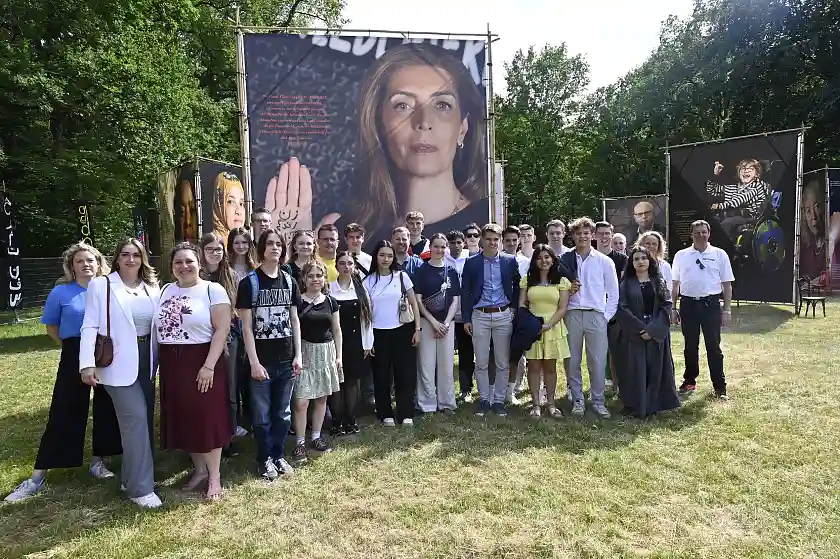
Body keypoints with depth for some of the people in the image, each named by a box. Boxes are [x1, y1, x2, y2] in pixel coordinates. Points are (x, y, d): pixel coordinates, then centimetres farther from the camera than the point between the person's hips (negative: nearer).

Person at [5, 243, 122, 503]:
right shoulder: (61, 292, -1)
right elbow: (51, 327, 6)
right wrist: (73, 347, 1)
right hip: (75, 358, -2)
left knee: (106, 408, 8)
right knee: (64, 414, -1)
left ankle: (98, 461, 26)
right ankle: (37, 476, 9)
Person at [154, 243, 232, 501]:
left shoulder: (213, 290, -8)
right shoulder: (166, 290, 10)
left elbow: (222, 329, -14)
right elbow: (157, 327, 15)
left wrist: (209, 365, -19)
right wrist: (156, 362, 10)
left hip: (201, 363, -6)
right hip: (171, 364, 6)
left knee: (208, 419, 1)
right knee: (183, 419, 13)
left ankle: (214, 476, 15)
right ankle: (200, 469, 30)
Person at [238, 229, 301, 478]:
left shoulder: (289, 281, 6)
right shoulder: (249, 282, -6)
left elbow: (294, 320, 8)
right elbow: (246, 325, -8)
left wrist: (298, 355, 3)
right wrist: (254, 361, -13)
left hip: (286, 359, 4)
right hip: (262, 360, -4)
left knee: (283, 413, 13)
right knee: (262, 414, 7)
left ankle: (278, 455, 28)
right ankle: (264, 459, 23)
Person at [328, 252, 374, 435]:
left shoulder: (360, 288, 4)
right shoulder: (329, 288, -4)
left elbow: (366, 316, 4)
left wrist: (367, 343, 1)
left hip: (356, 342, 2)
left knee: (352, 381, 9)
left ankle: (351, 420, 20)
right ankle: (337, 422, 14)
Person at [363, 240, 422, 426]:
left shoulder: (402, 276, 1)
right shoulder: (368, 281, 3)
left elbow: (413, 303, 4)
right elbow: (366, 311, 5)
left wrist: (417, 329, -1)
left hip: (403, 331, 0)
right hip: (379, 333, 1)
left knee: (405, 374, 3)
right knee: (381, 376, 7)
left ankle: (406, 414, 14)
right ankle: (385, 414, 20)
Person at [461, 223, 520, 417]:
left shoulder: (510, 261, 2)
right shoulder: (471, 262, 0)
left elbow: (517, 286, 13)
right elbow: (465, 292, 2)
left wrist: (515, 309, 6)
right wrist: (466, 318, 0)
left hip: (504, 315, 1)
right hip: (480, 316, 0)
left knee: (503, 363, 6)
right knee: (481, 363, 5)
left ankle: (499, 400, 19)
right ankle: (484, 400, 18)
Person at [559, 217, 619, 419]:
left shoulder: (605, 262, 5)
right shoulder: (565, 260, 6)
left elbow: (613, 293, 6)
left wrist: (606, 316, 0)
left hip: (596, 315, -1)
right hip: (572, 314, 1)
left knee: (598, 362, 0)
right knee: (573, 361, 6)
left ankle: (597, 401, 14)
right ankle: (577, 400, 18)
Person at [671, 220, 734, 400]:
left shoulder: (719, 254, 2)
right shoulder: (681, 255, 6)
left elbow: (727, 284, 3)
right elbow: (675, 284, 10)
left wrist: (727, 310, -1)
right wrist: (673, 308, 7)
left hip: (711, 304, -1)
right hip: (688, 304, 2)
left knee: (713, 346, 3)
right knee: (690, 346, 11)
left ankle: (720, 387, 13)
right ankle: (689, 382, 24)